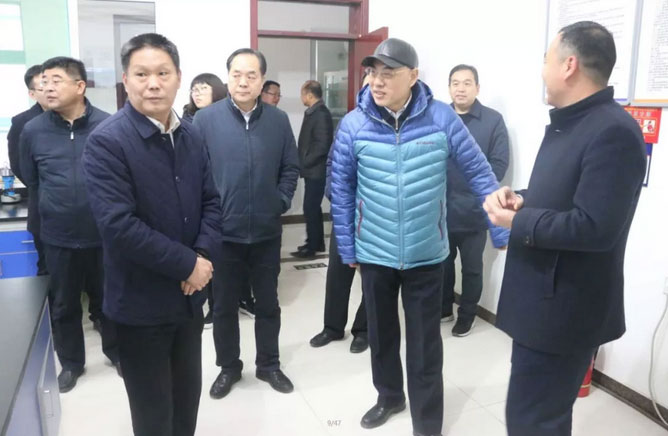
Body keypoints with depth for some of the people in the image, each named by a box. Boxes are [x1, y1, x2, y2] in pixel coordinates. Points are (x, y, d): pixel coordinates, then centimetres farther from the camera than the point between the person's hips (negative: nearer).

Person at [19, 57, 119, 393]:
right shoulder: (32, 131, -5)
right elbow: (30, 180, 10)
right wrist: (58, 207, 13)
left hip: (103, 233, -1)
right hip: (58, 237, 2)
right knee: (63, 305, 15)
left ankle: (116, 351, 37)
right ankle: (70, 362, 35)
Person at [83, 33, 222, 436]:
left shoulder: (192, 137, 4)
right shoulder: (107, 141, -17)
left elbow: (211, 201, 6)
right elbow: (118, 225, -25)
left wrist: (205, 256, -11)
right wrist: (188, 265, -19)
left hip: (189, 294, 6)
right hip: (141, 303, -5)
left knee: (188, 396, 22)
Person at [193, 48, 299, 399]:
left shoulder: (278, 120, 0)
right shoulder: (205, 119, -6)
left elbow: (291, 168, 6)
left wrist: (281, 201, -4)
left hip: (266, 233, 2)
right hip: (222, 233, -1)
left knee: (268, 303, 15)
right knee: (224, 305, 14)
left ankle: (268, 365, 34)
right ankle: (228, 367, 33)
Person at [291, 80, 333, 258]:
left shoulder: (321, 114, -17)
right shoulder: (313, 112, 12)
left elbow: (322, 145, -22)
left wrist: (304, 163, -15)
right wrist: (303, 162, 7)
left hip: (316, 171, -10)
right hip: (312, 170, 10)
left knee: (310, 209, -3)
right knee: (313, 208, 16)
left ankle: (311, 247, 7)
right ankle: (318, 243, 26)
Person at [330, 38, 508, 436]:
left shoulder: (442, 118, -11)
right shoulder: (353, 125, -8)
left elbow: (479, 173, -4)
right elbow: (341, 190, -1)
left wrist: (503, 231, -4)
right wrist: (347, 248, 2)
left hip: (426, 254, -1)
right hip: (374, 254, 2)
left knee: (424, 345, 8)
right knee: (382, 334, 20)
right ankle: (389, 397, 45)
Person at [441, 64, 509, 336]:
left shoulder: (493, 121, -2)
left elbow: (498, 164, -7)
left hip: (473, 211, -2)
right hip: (440, 209, 3)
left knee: (471, 268, 11)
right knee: (442, 263, 17)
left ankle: (467, 315, 29)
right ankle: (444, 308, 35)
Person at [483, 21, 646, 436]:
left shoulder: (613, 131, -22)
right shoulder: (567, 124, 12)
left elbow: (594, 229, -30)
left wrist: (516, 222, -19)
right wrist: (519, 198, -1)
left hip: (565, 309, -10)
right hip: (543, 300, 10)